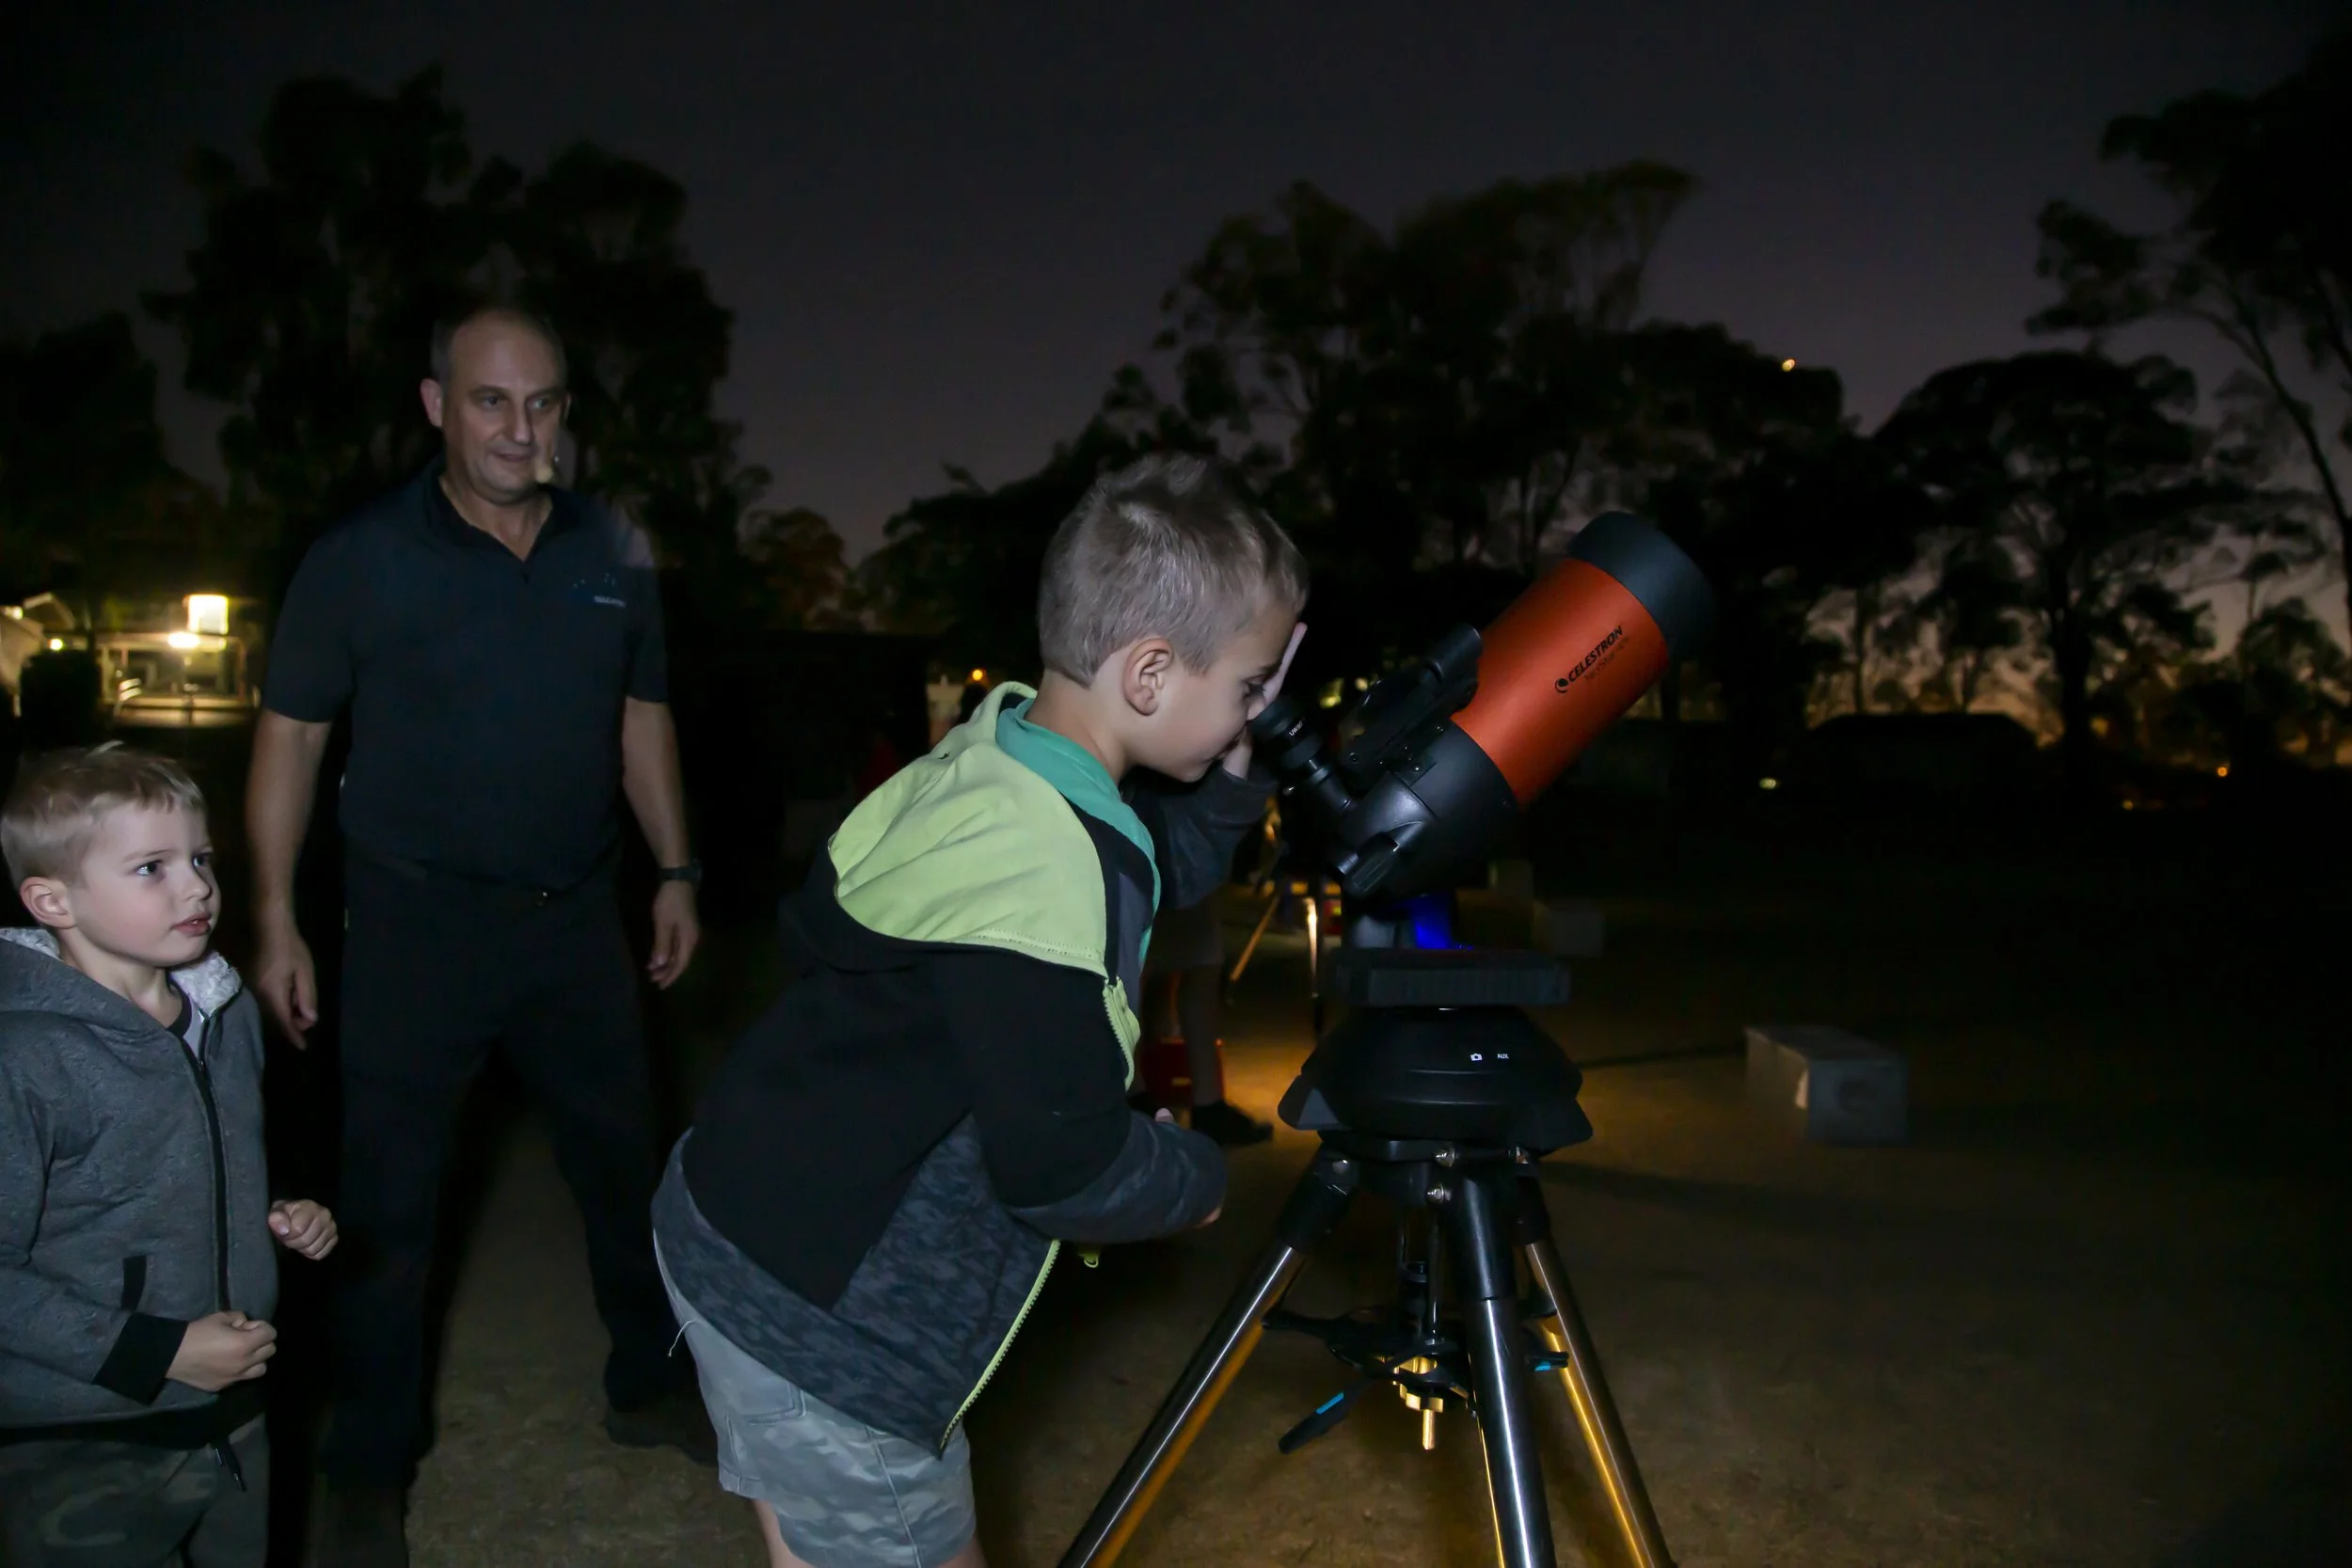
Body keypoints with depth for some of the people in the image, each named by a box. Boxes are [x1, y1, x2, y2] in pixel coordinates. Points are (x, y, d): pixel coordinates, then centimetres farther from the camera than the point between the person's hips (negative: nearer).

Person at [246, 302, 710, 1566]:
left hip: (576, 917, 4)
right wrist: (276, 922, -6)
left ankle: (648, 1388, 36)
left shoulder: (615, 558, 3)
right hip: (415, 924, -3)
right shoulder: (360, 560, -8)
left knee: (623, 1163, 15)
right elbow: (291, 737, -4)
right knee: (387, 1201, 7)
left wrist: (675, 872, 9)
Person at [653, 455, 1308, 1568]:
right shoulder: (1037, 863, -29)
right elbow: (1063, 1167, -25)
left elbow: (1152, 881, 15)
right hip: (815, 1307, -8)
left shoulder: (994, 760, -3)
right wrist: (1197, 1175, -6)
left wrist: (1233, 771, 1)